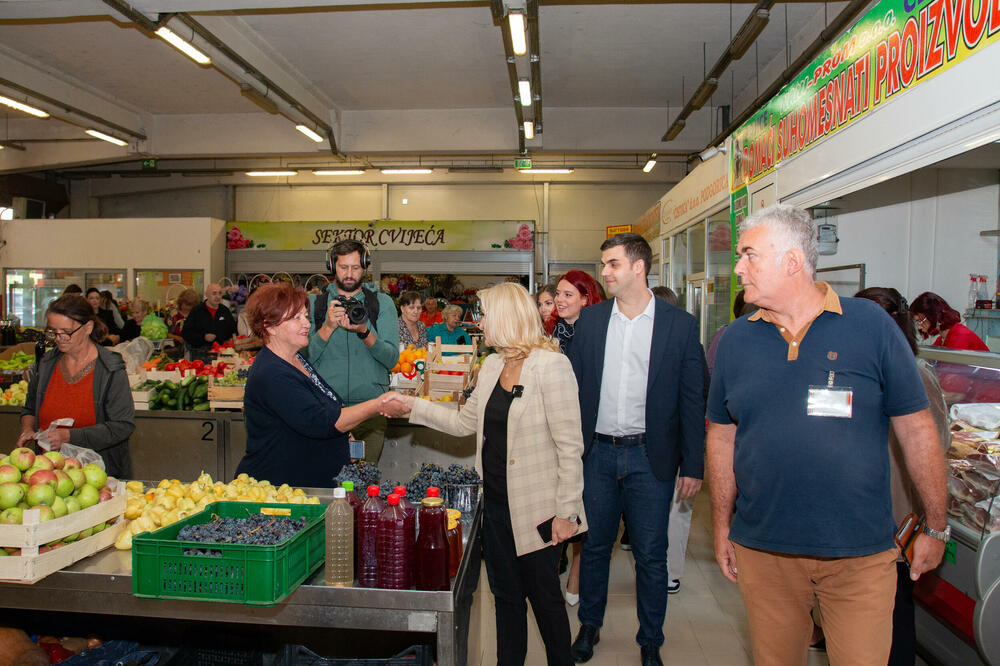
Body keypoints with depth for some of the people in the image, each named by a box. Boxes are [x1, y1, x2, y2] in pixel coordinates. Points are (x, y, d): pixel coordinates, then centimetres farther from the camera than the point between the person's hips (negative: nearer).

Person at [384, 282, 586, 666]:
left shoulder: (551, 365, -17)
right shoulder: (492, 365, 7)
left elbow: (570, 446, -18)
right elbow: (465, 422, 14)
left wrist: (567, 510, -18)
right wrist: (413, 406, 9)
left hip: (536, 508, -7)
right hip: (496, 503, 7)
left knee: (544, 597, 10)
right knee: (506, 595, 19)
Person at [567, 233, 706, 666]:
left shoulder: (679, 325, -4)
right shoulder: (590, 320, 4)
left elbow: (692, 400, -3)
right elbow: (573, 386, 7)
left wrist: (693, 465, -5)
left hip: (650, 457, -2)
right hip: (598, 454, 2)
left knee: (651, 556, 9)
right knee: (594, 546, 15)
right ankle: (589, 626, 36)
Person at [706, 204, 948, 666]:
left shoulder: (870, 325, -5)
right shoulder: (735, 341, 2)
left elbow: (916, 429, 0)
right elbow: (722, 437, 8)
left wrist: (936, 527, 3)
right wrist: (722, 526, 7)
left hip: (860, 553, -2)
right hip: (762, 550, 2)